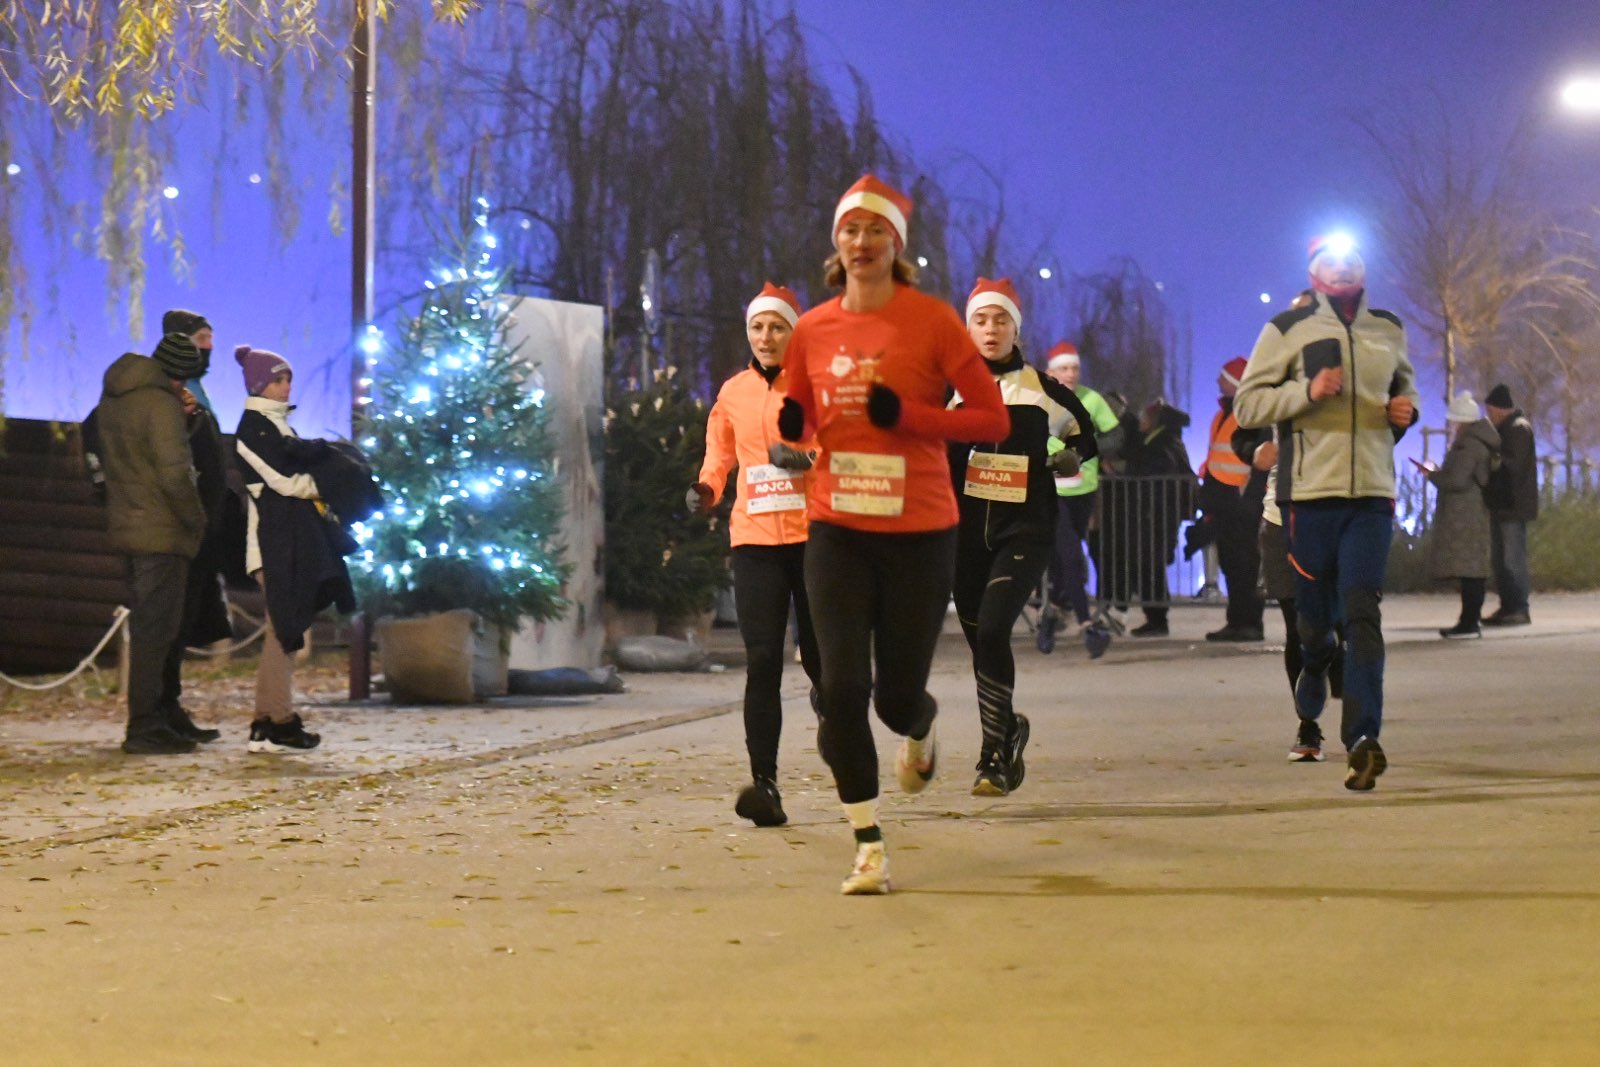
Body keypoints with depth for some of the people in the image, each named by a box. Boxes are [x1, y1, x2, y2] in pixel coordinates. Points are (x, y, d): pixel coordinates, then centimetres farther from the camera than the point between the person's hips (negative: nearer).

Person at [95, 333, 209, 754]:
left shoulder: (113, 396, 10)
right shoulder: (161, 403, -17)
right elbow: (174, 472, -22)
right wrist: (196, 518, -9)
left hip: (127, 525, 9)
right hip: (162, 530, -9)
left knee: (147, 623, 17)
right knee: (155, 628, -5)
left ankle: (153, 714, 25)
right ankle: (145, 727, -3)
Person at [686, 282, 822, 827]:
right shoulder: (732, 392, 11)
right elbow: (720, 451, 23)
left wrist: (809, 458, -21)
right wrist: (707, 487, 3)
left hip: (814, 536, -2)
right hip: (755, 538, 2)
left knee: (819, 656, 4)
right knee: (762, 661, -8)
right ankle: (765, 786, -12)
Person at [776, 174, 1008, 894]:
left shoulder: (931, 319, -6)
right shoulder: (812, 329, 4)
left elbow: (993, 418, -6)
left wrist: (908, 416, -18)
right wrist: (790, 427, -5)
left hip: (920, 532, -2)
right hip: (839, 531, 2)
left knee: (898, 697, 4)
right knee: (843, 686, -9)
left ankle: (921, 732, 44)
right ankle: (868, 846, 4)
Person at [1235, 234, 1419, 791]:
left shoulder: (1388, 330, 14)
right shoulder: (1287, 329, 1)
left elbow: (1404, 381, 32)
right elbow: (1247, 405, -2)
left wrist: (1407, 406, 9)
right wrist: (1307, 392, -17)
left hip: (1372, 493, 2)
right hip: (1310, 491, -1)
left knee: (1362, 611, -12)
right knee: (1316, 610, 8)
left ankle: (1363, 738, -20)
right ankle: (1315, 664, 46)